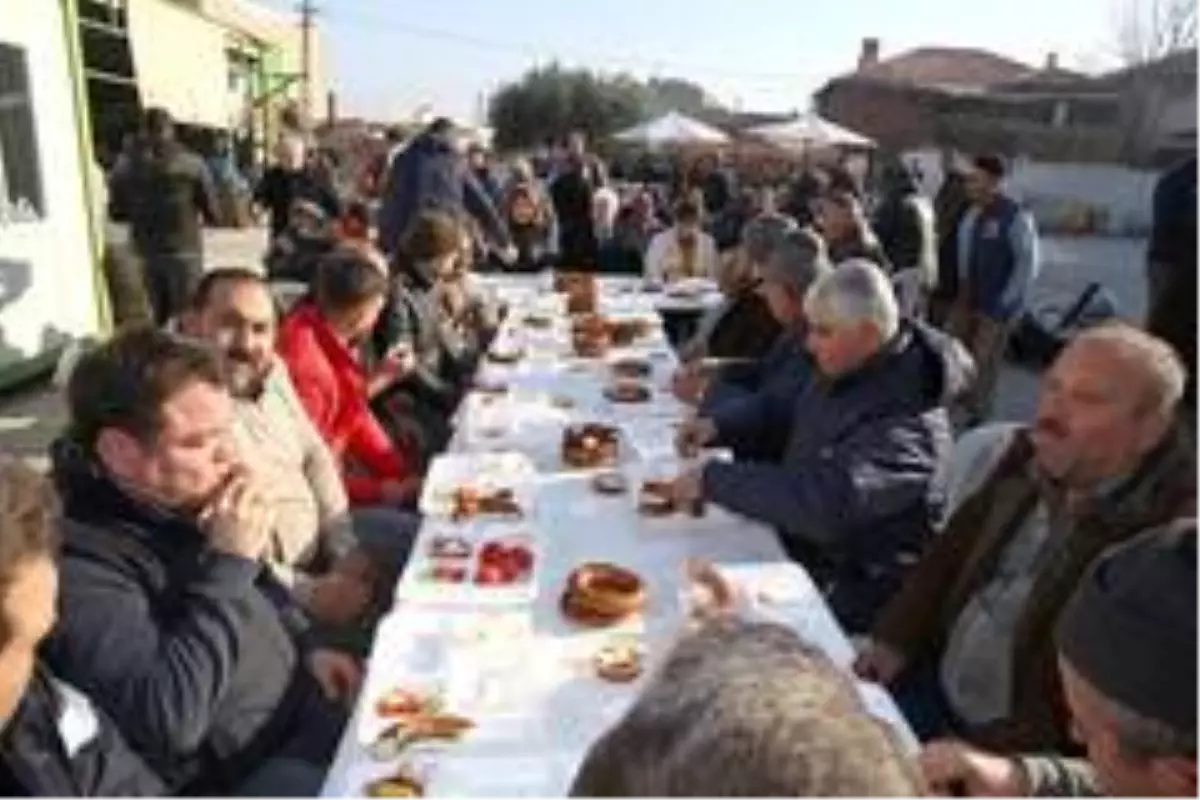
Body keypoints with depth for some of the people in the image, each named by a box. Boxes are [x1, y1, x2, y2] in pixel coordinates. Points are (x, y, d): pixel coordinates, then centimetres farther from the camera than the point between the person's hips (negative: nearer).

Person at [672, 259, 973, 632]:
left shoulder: (905, 420, -29)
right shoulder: (849, 368, -2)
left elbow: (822, 504, -39)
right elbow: (794, 412, 17)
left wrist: (713, 480, -32)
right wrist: (720, 427, 1)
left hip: (849, 589, -8)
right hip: (797, 539, 8)